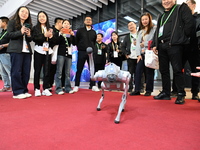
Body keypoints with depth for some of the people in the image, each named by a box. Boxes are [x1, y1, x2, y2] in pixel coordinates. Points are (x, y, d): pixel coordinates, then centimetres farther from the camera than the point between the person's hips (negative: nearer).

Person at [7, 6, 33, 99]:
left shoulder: (28, 25, 22)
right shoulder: (12, 22, 8)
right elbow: (9, 35, -2)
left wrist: (29, 35, -1)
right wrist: (20, 32, -15)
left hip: (27, 50, 5)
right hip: (16, 50, -5)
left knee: (26, 71, 2)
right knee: (16, 71, -5)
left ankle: (24, 90, 9)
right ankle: (17, 92, -1)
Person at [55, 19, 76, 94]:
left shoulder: (71, 33, 17)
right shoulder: (59, 32, 9)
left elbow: (74, 43, 7)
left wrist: (73, 35, -4)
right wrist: (60, 34, -10)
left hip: (69, 54, 3)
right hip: (61, 53, -3)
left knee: (68, 72, 3)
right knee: (59, 71, -8)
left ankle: (68, 88, 7)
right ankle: (58, 88, -5)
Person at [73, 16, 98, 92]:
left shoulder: (93, 32, 13)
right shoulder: (80, 30, 7)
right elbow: (76, 40, 10)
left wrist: (92, 48, 10)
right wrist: (79, 48, 8)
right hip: (81, 52, -2)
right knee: (79, 70, 0)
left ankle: (93, 86, 6)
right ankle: (76, 86, 6)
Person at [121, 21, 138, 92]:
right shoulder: (127, 37, 17)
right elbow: (123, 47, 14)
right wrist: (126, 54, 3)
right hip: (130, 57, 2)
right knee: (130, 73, 3)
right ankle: (130, 87, 9)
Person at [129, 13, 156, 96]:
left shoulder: (153, 29, 4)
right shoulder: (140, 31, 21)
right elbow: (138, 43, 11)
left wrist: (144, 44, -2)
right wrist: (138, 54, -1)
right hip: (141, 54, 5)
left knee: (149, 72, -2)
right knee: (138, 71, -2)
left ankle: (148, 90, 7)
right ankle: (137, 90, 2)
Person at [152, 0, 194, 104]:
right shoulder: (162, 16, 27)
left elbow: (189, 22, -3)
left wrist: (182, 37, -6)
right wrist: (154, 44, 12)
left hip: (174, 45, -6)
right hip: (161, 46, 7)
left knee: (177, 70, -7)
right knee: (163, 70, 7)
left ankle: (181, 95, 1)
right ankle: (166, 93, 16)